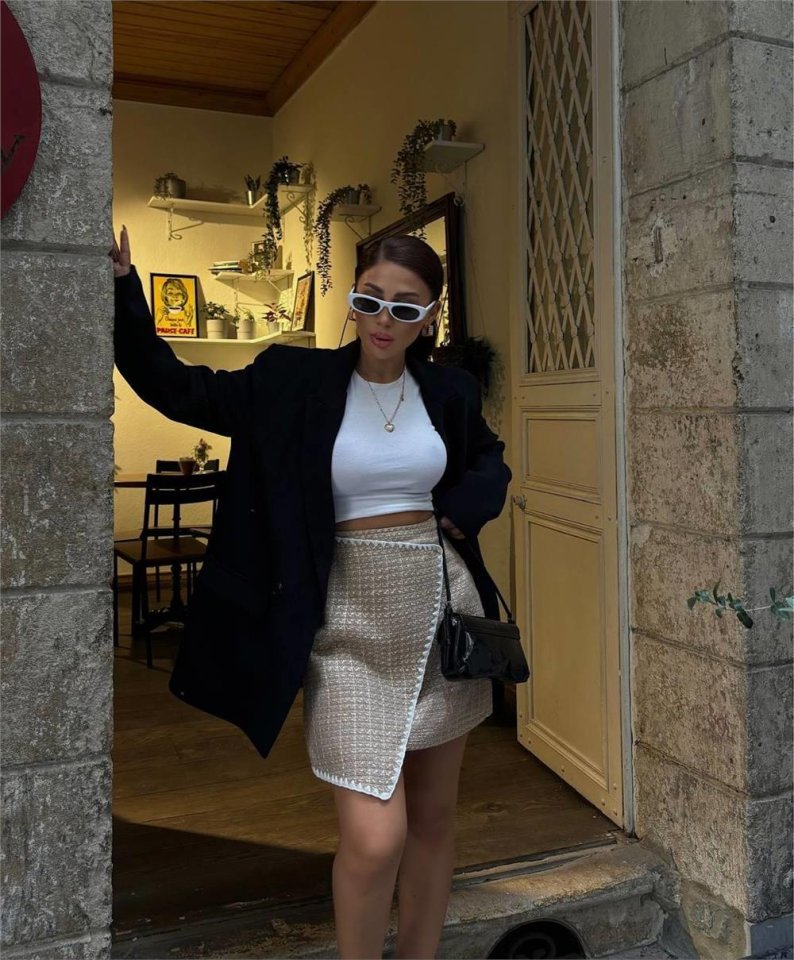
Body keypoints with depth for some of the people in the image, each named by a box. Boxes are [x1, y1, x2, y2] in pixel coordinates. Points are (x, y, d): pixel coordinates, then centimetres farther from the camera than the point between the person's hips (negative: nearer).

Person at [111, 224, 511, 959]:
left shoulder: (448, 391, 4)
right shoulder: (294, 382, -4)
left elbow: (491, 464, 22)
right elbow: (176, 389, -4)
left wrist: (461, 510, 1)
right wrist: (122, 288, -15)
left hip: (443, 610, 4)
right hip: (352, 629, -4)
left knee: (434, 815, 15)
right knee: (374, 838, -11)